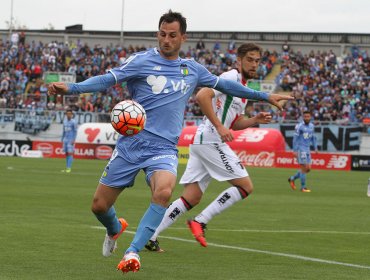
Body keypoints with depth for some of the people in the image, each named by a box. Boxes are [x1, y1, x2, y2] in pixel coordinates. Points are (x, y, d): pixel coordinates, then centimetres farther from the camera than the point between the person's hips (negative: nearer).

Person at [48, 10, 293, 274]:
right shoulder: (141, 61, -3)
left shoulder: (192, 69, 11)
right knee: (99, 205, 2)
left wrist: (265, 97, 30)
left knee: (163, 192, -32)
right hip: (131, 143, -1)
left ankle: (133, 252, -26)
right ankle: (115, 229, 40)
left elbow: (224, 84, 25)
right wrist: (70, 88, -28)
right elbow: (107, 79, -12)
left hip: (164, 148, 1)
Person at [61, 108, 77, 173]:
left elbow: (75, 131, -9)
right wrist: (62, 140, 15)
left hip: (71, 140, -6)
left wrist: (73, 140, -16)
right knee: (66, 153, 6)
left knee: (70, 153, -10)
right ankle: (67, 168, 9)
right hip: (65, 140, 6)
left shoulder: (73, 122, -7)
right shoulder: (64, 121, 11)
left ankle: (69, 168, -11)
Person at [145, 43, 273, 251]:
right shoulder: (231, 77, -8)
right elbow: (202, 95, -22)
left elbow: (235, 123, 29)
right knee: (246, 186, -7)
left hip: (202, 141, 10)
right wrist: (219, 127, -24)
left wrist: (255, 120, 12)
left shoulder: (243, 87, 23)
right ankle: (201, 221, -8)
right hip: (211, 141, -10)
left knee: (192, 198, 6)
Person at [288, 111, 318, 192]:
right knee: (304, 168, -7)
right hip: (300, 149, -7)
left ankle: (292, 179, 23)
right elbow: (295, 139, -11)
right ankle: (303, 187, 1)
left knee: (308, 169, 6)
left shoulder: (312, 126, 10)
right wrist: (295, 150, -15)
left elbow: (313, 137, 20)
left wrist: (315, 148, 12)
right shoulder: (299, 126, -10)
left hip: (307, 149, 7)